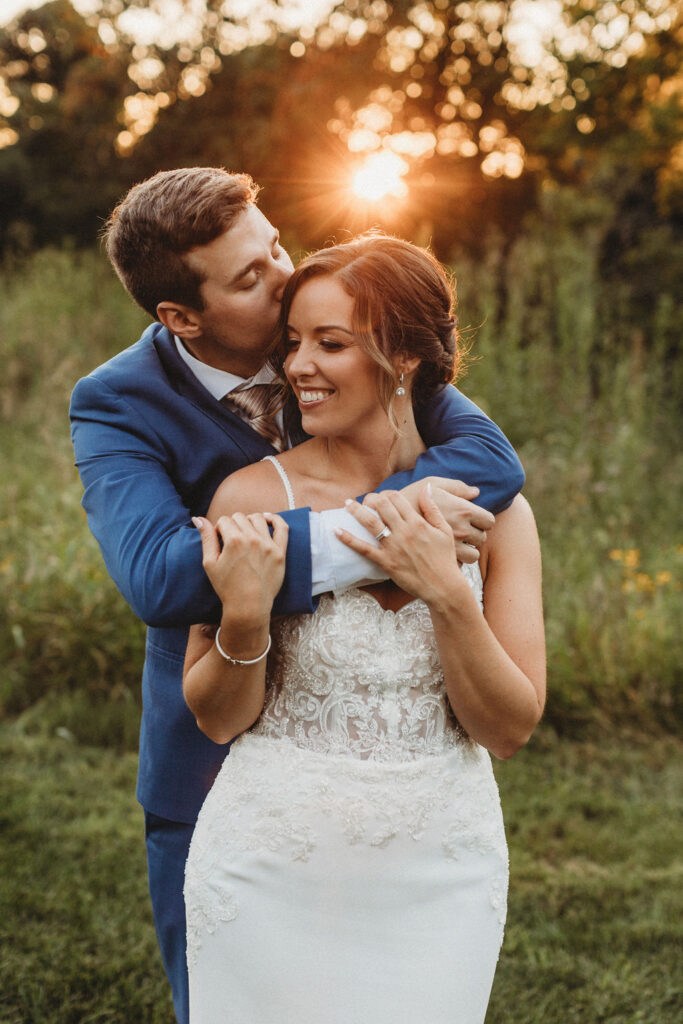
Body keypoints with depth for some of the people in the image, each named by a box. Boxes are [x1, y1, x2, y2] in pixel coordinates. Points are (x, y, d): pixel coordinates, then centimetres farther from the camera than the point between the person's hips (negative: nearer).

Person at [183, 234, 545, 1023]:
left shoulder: (492, 509, -5)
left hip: (441, 876, 2)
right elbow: (217, 719, -4)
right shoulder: (253, 498, -10)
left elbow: (510, 729, -7)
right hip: (271, 867, -1)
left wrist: (447, 594, -21)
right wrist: (245, 617, -23)